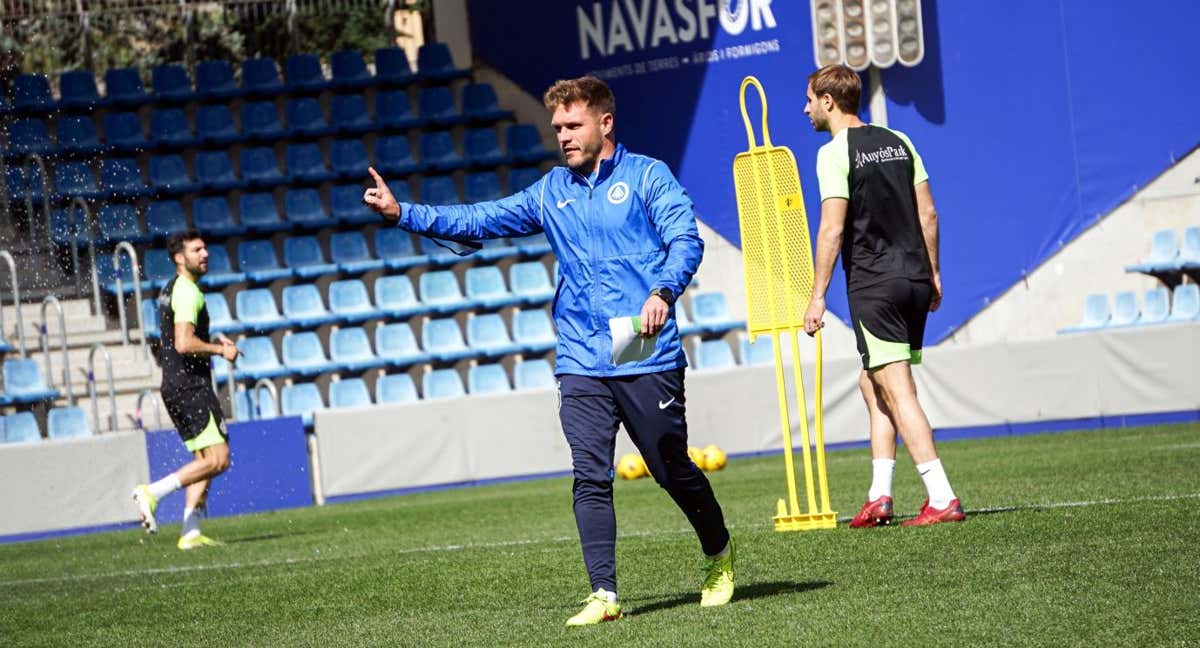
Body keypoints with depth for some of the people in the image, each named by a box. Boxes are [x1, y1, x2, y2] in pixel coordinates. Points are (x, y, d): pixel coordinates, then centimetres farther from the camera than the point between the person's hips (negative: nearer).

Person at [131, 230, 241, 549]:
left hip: (174, 385, 10)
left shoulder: (171, 290, 19)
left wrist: (213, 343, 17)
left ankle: (190, 533, 5)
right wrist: (220, 350, -11)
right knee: (218, 459, -12)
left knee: (205, 460, 11)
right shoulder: (188, 292, -13)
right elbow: (184, 343, -24)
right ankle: (152, 492, -15)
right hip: (190, 383, -10)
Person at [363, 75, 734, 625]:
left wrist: (664, 291, -28)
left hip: (648, 358, -4)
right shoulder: (551, 191, 14)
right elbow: (478, 222, 14)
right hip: (580, 363, 4)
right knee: (590, 478, -5)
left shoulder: (647, 176, 1)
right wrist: (404, 214, 4)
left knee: (673, 470, 6)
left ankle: (719, 555, 30)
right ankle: (603, 594, -3)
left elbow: (686, 238, -10)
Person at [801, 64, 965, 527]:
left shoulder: (834, 153, -9)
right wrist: (932, 273, 18)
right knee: (873, 384, 17)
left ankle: (941, 499, -13)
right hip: (914, 280, 7)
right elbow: (928, 214, 11)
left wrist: (817, 296, -12)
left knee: (897, 393, -6)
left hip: (872, 284, -7)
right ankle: (879, 496, 14)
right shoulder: (898, 142, 12)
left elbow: (833, 229, -15)